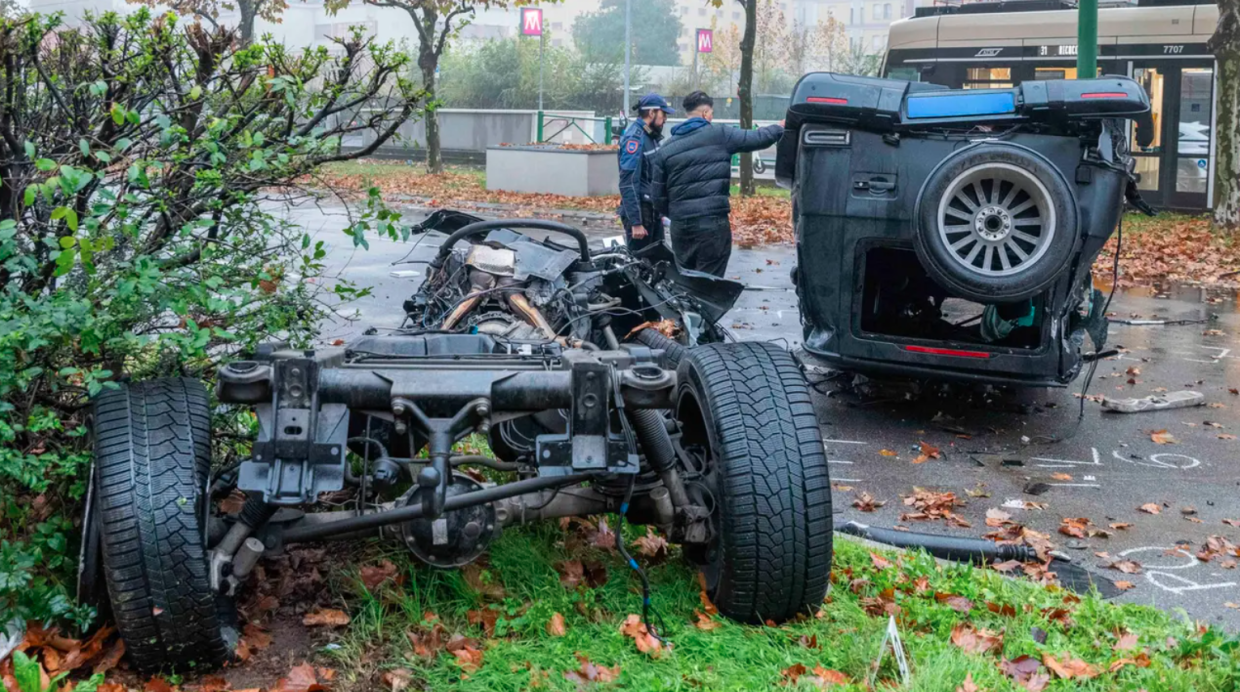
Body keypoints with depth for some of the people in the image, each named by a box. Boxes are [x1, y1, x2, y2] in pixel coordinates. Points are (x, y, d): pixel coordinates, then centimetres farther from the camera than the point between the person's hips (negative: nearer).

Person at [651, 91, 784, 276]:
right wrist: (780, 128, 24)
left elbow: (658, 195, 8)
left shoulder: (666, 149, 9)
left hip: (680, 226, 5)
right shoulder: (719, 135, -3)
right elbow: (757, 138, 5)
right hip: (713, 224, -5)